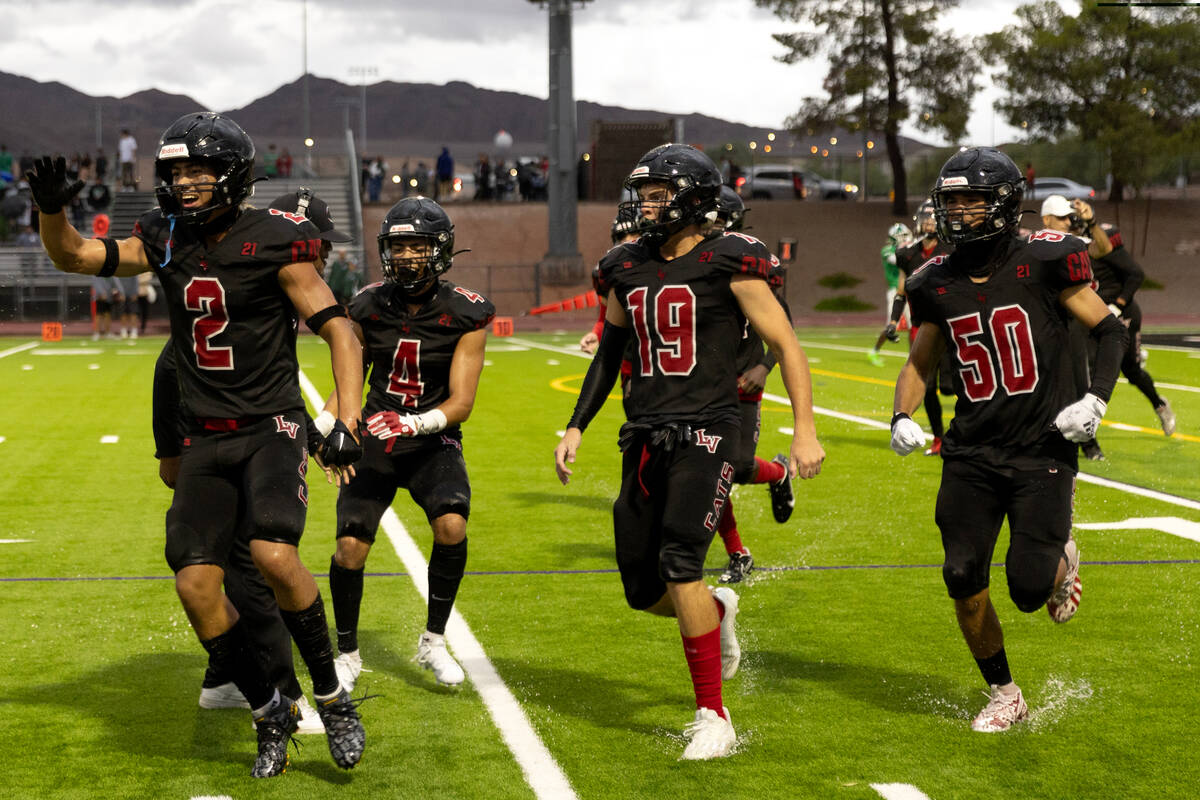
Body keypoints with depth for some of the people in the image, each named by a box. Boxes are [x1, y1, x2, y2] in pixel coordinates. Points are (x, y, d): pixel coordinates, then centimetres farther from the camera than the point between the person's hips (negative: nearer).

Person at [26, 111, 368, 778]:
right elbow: (73, 257, 14)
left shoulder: (274, 244, -9)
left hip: (272, 428, -5)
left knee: (274, 556, -27)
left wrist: (347, 421, -19)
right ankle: (271, 713, 15)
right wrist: (51, 210, -8)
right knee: (195, 585, -5)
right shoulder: (165, 241, 6)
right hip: (205, 440, 5)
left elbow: (338, 331, -8)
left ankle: (332, 696, -5)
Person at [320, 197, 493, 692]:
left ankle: (433, 642, -4)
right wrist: (324, 425, -7)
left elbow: (461, 402, -14)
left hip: (433, 442, -2)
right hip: (376, 438, 2)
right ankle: (347, 653, 12)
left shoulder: (466, 315, -10)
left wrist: (416, 423, -32)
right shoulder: (368, 307, -2)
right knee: (350, 548, -13)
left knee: (452, 526, -27)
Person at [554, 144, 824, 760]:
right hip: (645, 436, 6)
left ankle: (713, 717, -8)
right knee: (643, 589, 6)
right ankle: (715, 611, 41)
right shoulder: (628, 269, 11)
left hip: (705, 434, -6)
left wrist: (805, 430, -10)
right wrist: (576, 427, 19)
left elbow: (785, 345, -3)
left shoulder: (727, 262, -6)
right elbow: (609, 355, 24)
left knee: (680, 560, -20)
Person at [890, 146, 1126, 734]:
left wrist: (1095, 399, -13)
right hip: (972, 454, 4)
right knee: (963, 579, -4)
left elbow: (1111, 331, 1)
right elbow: (919, 363, 17)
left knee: (1029, 591, -11)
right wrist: (902, 416, -1)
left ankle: (1060, 559, 28)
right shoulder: (935, 284, 3)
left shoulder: (1044, 262, -8)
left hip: (1042, 450, -4)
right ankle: (1004, 695, 18)